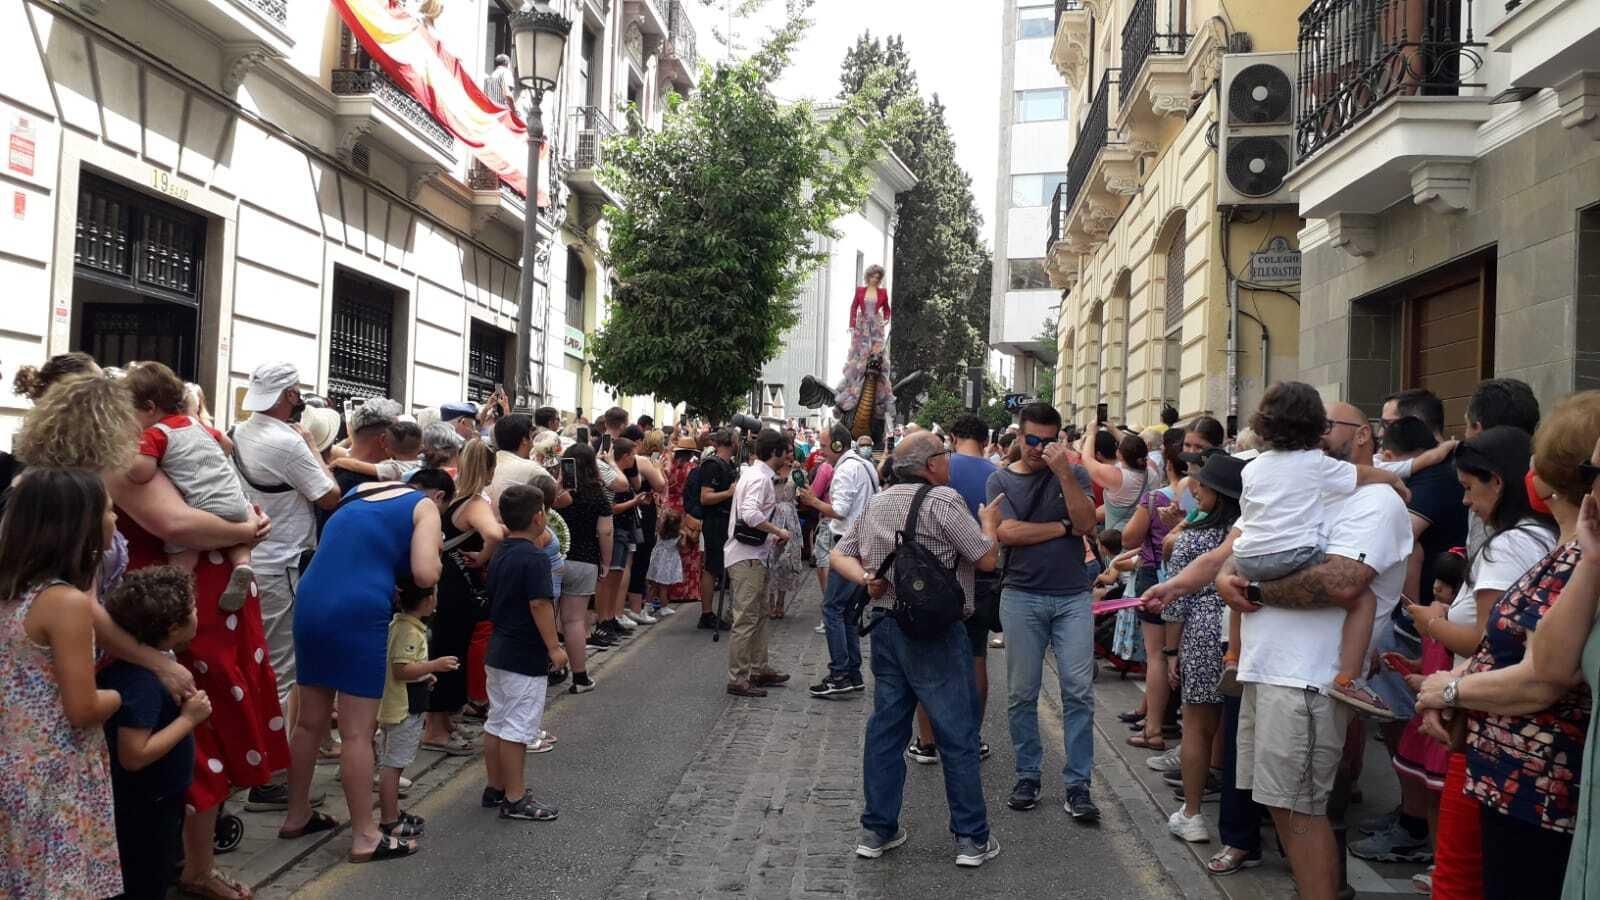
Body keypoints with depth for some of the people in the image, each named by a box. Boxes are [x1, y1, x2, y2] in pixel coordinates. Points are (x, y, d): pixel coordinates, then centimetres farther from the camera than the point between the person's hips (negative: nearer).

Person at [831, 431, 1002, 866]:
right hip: (934, 632, -7)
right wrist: (989, 522, 9)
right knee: (958, 735, 2)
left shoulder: (875, 504, 11)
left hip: (885, 625, 7)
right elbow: (987, 558, -9)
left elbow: (839, 556, 13)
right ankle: (972, 838, 9)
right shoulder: (943, 500, -12)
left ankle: (877, 830, 19)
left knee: (886, 728, 13)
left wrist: (865, 578, -3)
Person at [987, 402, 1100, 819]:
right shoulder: (1001, 480, 6)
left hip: (1072, 596, 0)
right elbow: (1007, 532, -9)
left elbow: (1086, 523, -7)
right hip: (1022, 596, 0)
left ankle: (1078, 785, 3)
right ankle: (1027, 777, 17)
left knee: (1078, 690, -3)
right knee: (1022, 693, 5)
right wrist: (1063, 527, -4)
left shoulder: (1073, 473, 8)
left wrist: (1063, 472, -15)